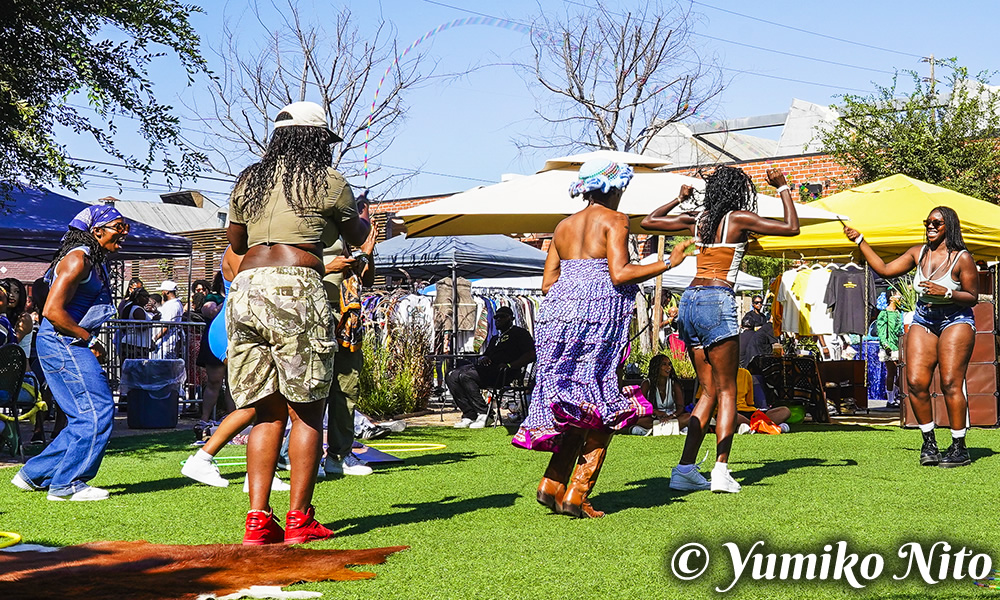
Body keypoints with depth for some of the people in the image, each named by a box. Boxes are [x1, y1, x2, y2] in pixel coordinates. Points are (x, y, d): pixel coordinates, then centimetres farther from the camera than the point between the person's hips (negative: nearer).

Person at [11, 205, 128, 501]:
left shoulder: (96, 262, 17)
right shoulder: (77, 260, -15)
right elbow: (52, 311, -21)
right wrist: (91, 340, -16)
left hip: (74, 345, 10)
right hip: (62, 343, -10)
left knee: (86, 419, 12)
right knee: (96, 413, -10)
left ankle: (33, 474, 20)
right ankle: (67, 485, -2)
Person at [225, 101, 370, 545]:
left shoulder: (248, 181, 18)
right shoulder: (327, 181, 4)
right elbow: (357, 237, 18)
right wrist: (362, 218, 41)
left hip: (244, 288, 6)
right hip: (296, 289, -5)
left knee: (267, 412, 9)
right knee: (306, 411, 2)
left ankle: (258, 519, 2)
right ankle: (299, 519, 1)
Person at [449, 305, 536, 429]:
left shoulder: (519, 333, 8)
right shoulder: (495, 338, 35)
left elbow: (531, 355, -6)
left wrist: (509, 365, -17)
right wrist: (483, 358, 4)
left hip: (502, 373, -9)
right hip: (486, 368, 9)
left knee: (465, 376, -29)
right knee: (451, 376, -11)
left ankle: (484, 414, -25)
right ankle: (470, 415, -19)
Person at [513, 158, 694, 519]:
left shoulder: (564, 226, 17)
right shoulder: (614, 220, -1)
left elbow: (548, 283, 14)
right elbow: (619, 274, -13)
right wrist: (668, 263, -4)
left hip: (557, 312, 6)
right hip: (599, 314, -6)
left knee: (576, 408, 15)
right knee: (602, 407, 2)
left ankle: (552, 484, 5)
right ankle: (576, 495, -4)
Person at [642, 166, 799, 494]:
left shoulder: (697, 219, 14)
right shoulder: (740, 218, 0)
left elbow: (648, 221, 24)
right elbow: (791, 227, 3)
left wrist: (679, 199, 35)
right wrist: (783, 188, 13)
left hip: (689, 300, 6)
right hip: (717, 301, -6)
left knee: (710, 391, 11)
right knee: (726, 391, 0)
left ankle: (685, 469, 3)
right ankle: (721, 470, -12)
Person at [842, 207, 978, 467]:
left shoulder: (962, 259, -8)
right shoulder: (918, 253, 7)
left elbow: (973, 297, -6)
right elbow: (885, 270, 11)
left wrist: (946, 292, -21)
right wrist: (860, 241, 10)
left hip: (955, 321, -5)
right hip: (924, 320, 5)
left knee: (950, 383, -14)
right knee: (916, 383, -7)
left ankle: (959, 448, -7)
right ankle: (929, 442, 7)